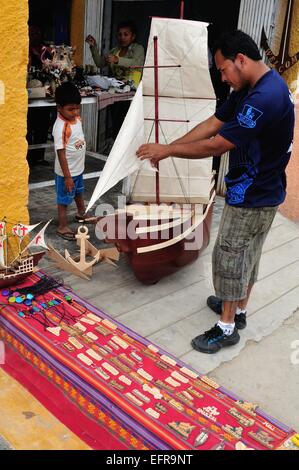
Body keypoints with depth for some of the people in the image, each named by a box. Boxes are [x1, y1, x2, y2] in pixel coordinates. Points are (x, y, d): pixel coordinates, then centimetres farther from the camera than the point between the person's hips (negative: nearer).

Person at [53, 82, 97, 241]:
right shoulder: (61, 127, -29)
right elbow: (61, 154, -26)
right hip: (66, 172, -8)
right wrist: (67, 176, -24)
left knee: (79, 192, 29)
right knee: (64, 199, 8)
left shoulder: (77, 118, -3)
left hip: (78, 168, 8)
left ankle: (81, 213, 53)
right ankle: (62, 227, 24)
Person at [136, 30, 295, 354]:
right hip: (261, 192, 10)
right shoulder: (248, 89, 5)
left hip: (251, 197, -10)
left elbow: (216, 146, -28)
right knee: (247, 254, 21)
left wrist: (168, 150, -17)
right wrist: (167, 148, -4)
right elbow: (212, 124, 4)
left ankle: (227, 328, 17)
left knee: (229, 256, 2)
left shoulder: (265, 97, -28)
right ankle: (238, 308, 39)